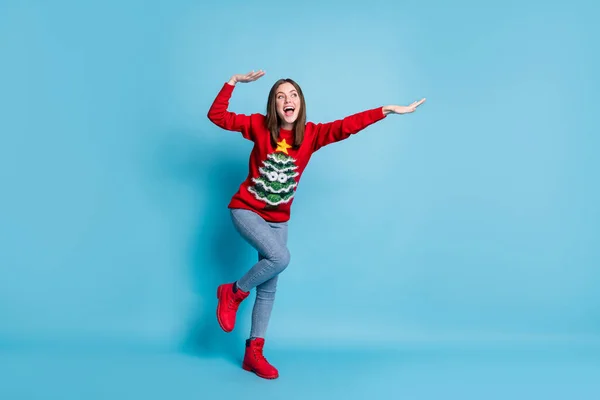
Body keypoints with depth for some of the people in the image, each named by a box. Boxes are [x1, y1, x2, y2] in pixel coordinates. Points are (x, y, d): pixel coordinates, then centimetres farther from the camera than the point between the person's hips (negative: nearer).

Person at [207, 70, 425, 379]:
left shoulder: (311, 134, -7)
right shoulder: (259, 126, -10)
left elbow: (347, 125, -15)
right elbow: (217, 116, -11)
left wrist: (388, 110, -22)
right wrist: (234, 81, -18)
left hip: (278, 219, 4)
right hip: (245, 210, -3)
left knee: (268, 288, 6)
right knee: (279, 257, -27)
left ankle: (253, 352, 19)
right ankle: (232, 293, 1)